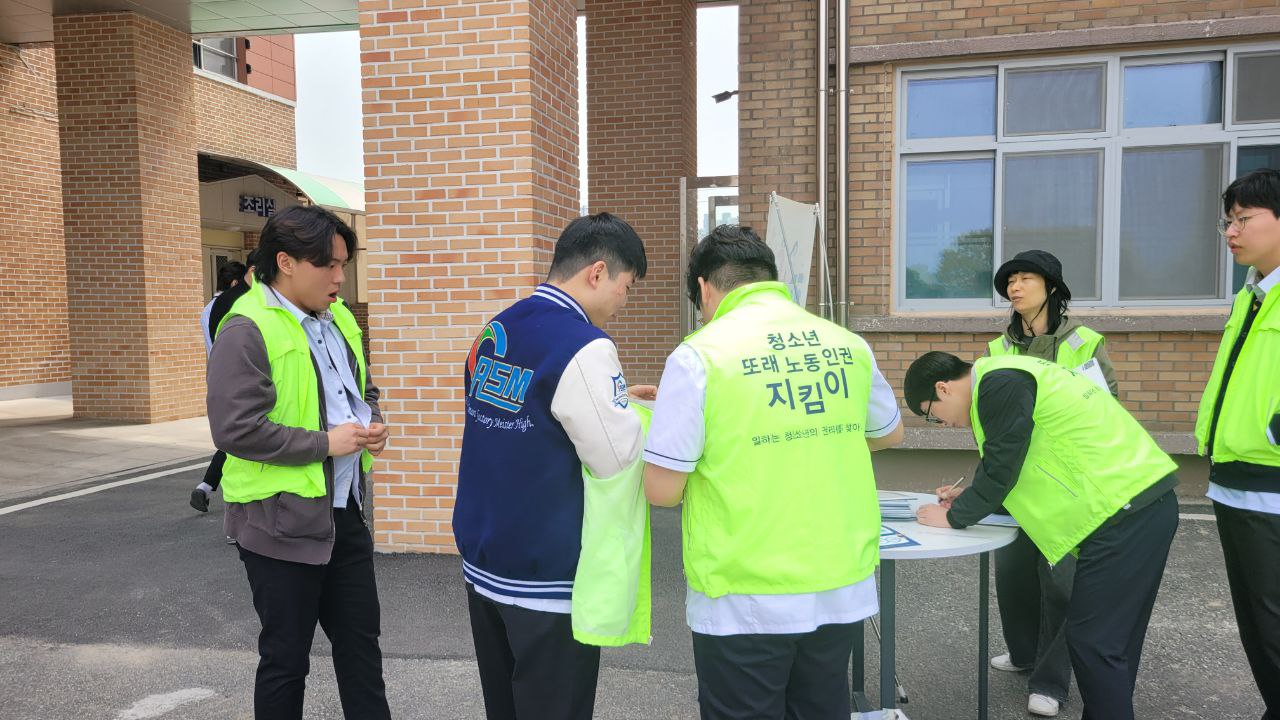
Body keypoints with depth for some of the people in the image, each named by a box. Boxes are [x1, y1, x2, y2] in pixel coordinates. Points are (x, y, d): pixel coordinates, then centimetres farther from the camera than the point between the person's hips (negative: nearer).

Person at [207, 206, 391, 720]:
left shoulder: (338, 319, 9)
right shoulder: (247, 330, -16)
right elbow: (235, 428, -23)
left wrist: (371, 423, 1)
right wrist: (325, 443, -20)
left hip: (345, 513, 8)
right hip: (282, 521, -7)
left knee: (361, 643, 18)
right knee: (286, 658, 11)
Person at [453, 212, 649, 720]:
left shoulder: (493, 332, 6)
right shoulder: (583, 347, -20)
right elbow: (619, 460, -17)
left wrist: (610, 402, 10)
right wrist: (633, 412, 2)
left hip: (481, 564, 8)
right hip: (546, 579, -8)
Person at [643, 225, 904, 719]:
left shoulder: (699, 355, -14)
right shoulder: (846, 344, 1)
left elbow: (662, 490, -13)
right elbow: (890, 433, 18)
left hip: (747, 601, -4)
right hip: (843, 587, 5)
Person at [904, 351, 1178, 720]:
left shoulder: (999, 385, -14)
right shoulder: (1008, 375, 17)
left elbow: (1000, 469, -11)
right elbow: (1016, 469, 22)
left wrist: (954, 516, 2)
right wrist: (973, 498, 17)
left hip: (1126, 512, -10)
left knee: (1093, 642, -4)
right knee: (1112, 639, 17)